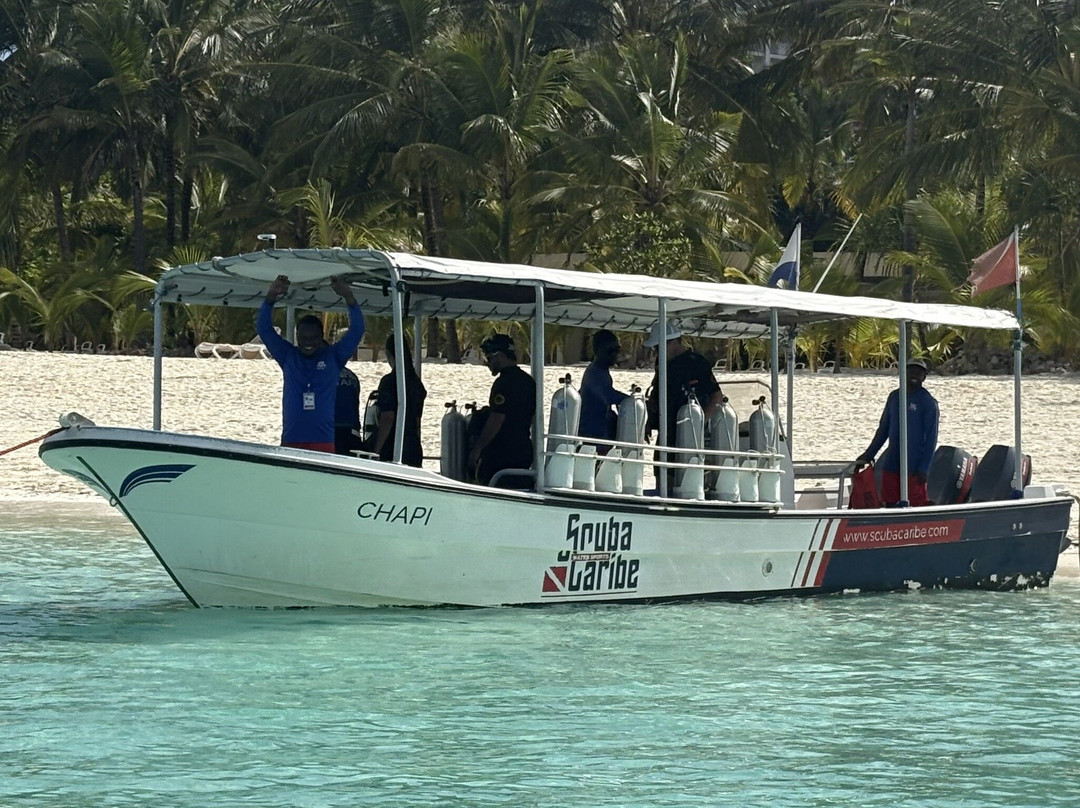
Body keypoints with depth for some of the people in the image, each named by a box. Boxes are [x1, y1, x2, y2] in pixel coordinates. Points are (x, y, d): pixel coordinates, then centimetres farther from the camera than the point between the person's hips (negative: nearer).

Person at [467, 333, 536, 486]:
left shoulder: (504, 383, -16)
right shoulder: (528, 381, 13)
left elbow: (496, 421, -20)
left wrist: (476, 450, -16)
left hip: (501, 453, -9)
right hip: (524, 451, 9)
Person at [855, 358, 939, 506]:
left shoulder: (928, 402, -6)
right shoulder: (894, 397, 11)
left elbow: (931, 437, -8)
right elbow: (883, 429, 19)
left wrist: (924, 468, -15)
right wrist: (868, 455, 16)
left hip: (914, 466, -6)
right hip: (891, 463, 6)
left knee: (918, 504, -8)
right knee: (889, 502, 7)